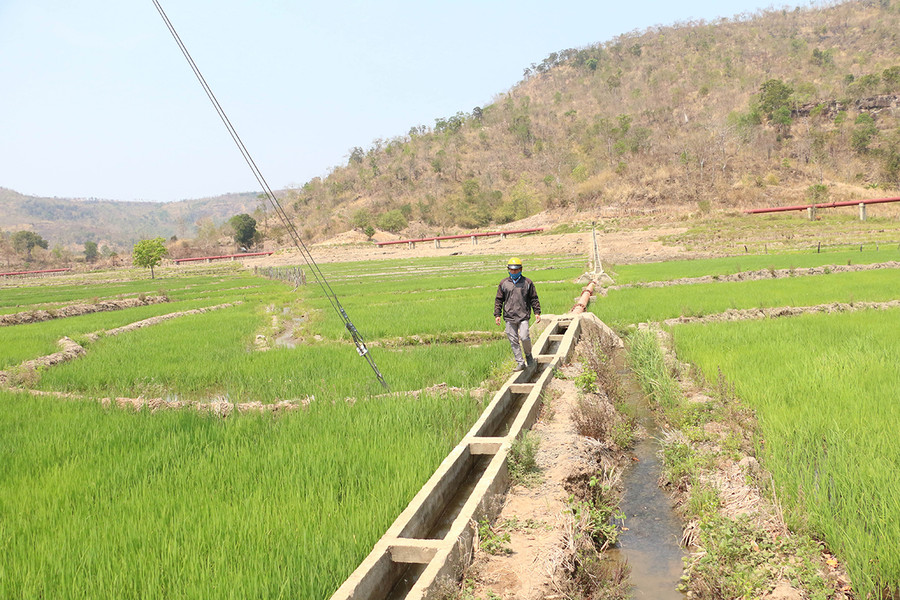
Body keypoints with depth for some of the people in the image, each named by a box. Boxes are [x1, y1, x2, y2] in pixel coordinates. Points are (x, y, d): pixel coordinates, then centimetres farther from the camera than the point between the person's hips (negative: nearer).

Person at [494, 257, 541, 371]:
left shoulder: (527, 282, 8)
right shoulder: (503, 283, 10)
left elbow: (534, 299, 12)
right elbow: (498, 300, 12)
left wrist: (537, 312, 4)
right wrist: (497, 314, 4)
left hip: (523, 316, -2)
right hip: (509, 317, 2)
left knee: (524, 337, -15)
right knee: (513, 340, 1)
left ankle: (528, 354, 14)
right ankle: (520, 362, 9)